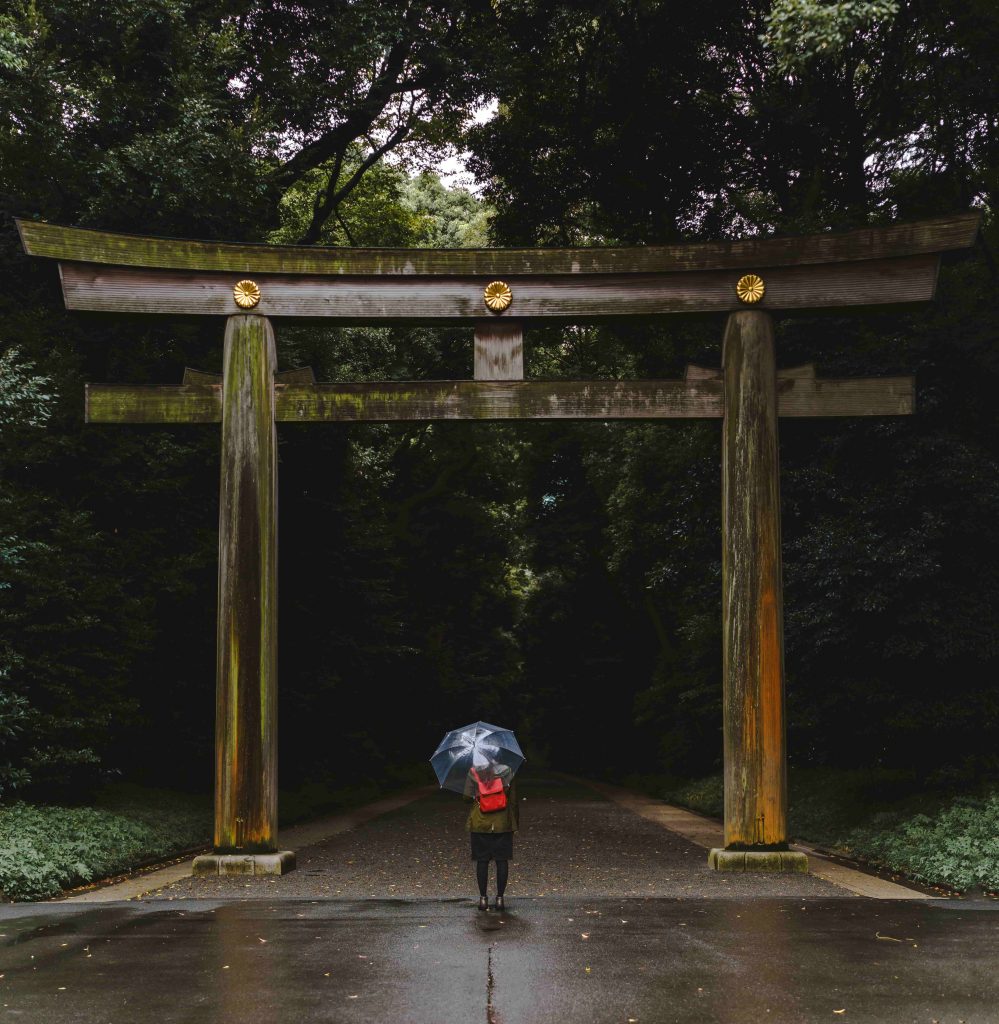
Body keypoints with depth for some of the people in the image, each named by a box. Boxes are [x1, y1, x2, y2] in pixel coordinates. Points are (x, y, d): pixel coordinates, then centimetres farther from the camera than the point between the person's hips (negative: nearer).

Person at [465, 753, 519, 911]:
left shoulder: (474, 773, -8)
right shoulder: (507, 773, -4)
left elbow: (468, 796, -4)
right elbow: (513, 800, 1)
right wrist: (516, 821, 10)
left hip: (480, 825, -1)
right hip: (503, 824, 1)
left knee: (482, 861, 6)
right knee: (502, 860, 6)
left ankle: (483, 898, 7)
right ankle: (500, 898, 5)